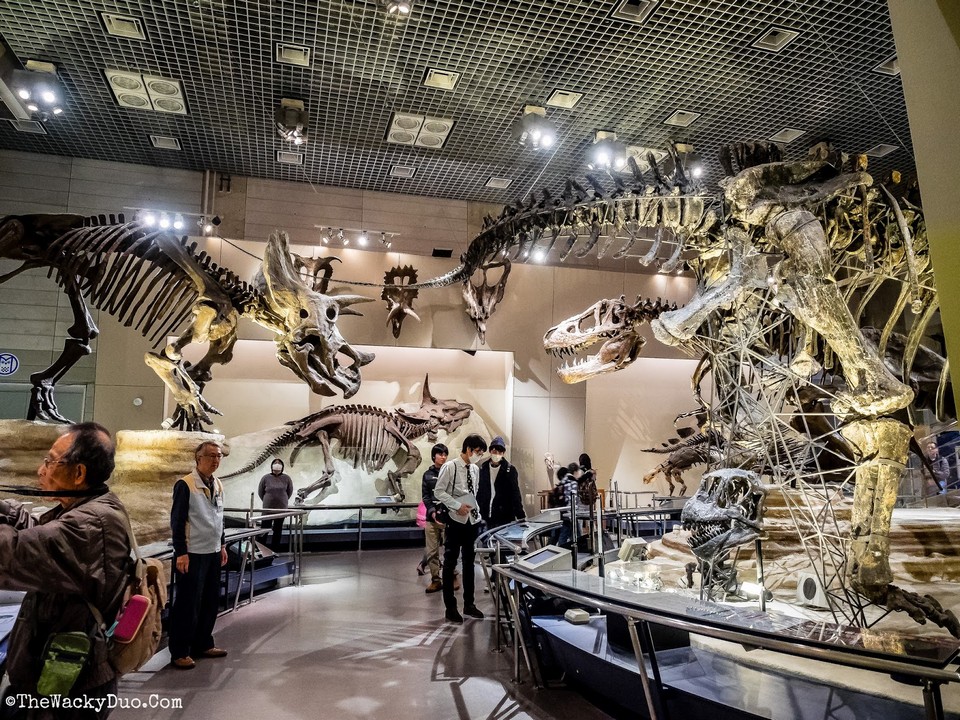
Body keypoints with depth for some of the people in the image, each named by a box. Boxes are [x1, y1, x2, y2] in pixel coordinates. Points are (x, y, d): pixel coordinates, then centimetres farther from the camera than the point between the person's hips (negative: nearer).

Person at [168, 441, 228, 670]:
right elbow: (177, 521, -13)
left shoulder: (217, 485, 9)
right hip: (192, 554, -7)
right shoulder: (185, 485, -13)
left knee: (211, 601, 13)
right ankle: (179, 652, 14)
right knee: (187, 603, 1)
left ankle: (203, 644, 27)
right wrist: (181, 553, -15)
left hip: (213, 553, 7)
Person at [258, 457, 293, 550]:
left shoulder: (286, 478, -2)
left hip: (282, 508, 1)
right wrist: (267, 501, 12)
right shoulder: (266, 478, -4)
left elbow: (290, 492, 10)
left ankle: (275, 549, 19)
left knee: (278, 530, 8)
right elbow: (260, 492, 8)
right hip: (268, 508, -1)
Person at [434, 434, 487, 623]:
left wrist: (476, 510, 9)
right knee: (450, 563, 4)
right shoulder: (449, 466, -11)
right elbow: (438, 492, -13)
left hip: (472, 520, 6)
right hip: (455, 520, -6)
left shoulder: (475, 469, 8)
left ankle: (469, 604, 26)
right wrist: (458, 506, -18)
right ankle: (450, 607, 14)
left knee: (469, 562, 14)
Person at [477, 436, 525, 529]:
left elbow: (515, 495, -5)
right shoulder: (483, 469, 6)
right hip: (486, 518, 3)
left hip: (505, 518, -3)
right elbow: (479, 492, 8)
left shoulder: (510, 470, -3)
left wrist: (521, 517, -10)